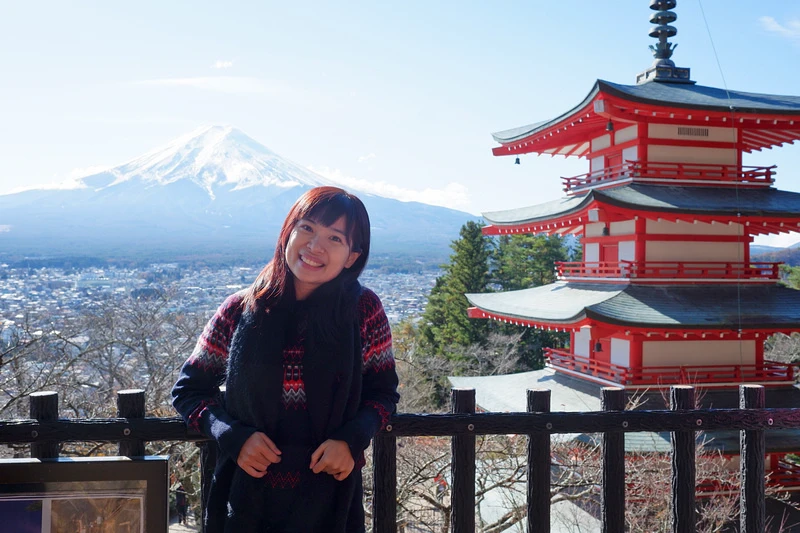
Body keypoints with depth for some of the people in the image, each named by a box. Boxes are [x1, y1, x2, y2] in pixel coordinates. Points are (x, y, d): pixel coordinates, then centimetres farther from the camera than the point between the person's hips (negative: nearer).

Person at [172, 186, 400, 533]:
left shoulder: (363, 310, -9)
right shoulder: (241, 310, -8)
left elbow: (382, 392, 1)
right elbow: (189, 389, 2)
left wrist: (351, 440, -17)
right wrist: (235, 437, -14)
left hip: (329, 497, 0)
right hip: (248, 496, 1)